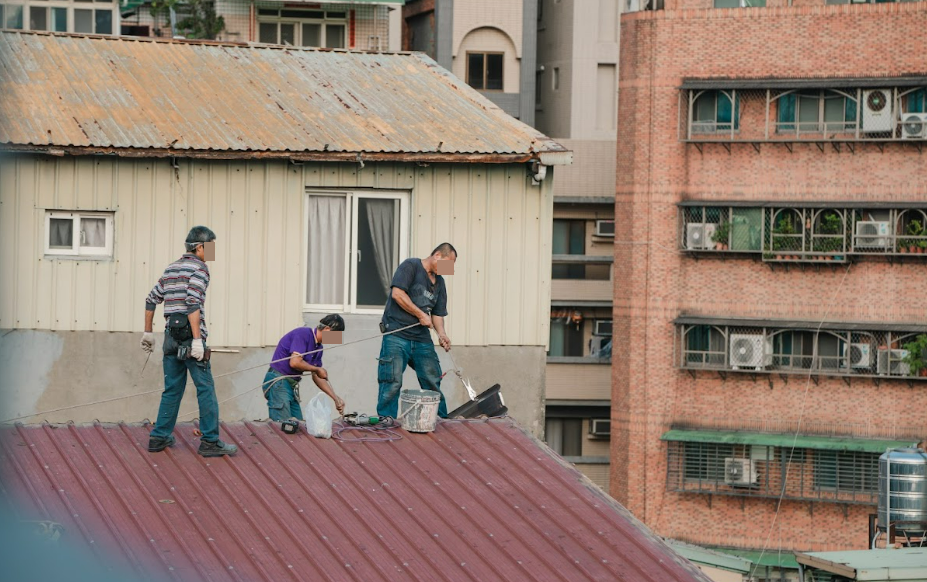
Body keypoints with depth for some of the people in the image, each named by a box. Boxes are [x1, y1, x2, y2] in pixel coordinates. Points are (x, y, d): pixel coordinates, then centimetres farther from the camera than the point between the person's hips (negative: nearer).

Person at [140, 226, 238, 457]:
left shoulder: (171, 269, 17)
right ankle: (210, 441, -4)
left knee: (172, 389, 14)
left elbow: (151, 300, 19)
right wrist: (197, 340, -22)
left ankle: (159, 438, 13)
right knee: (206, 389, -3)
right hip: (190, 334, -8)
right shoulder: (199, 268, -8)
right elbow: (193, 304, -19)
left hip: (171, 335, 8)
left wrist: (148, 332, 26)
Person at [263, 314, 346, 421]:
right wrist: (317, 369, -8)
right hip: (278, 382, -9)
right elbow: (295, 362, -24)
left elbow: (317, 377, 20)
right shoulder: (303, 334, -14)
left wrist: (336, 398, 14)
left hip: (292, 385, 9)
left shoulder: (318, 348, 13)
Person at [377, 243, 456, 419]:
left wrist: (441, 333, -2)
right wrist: (421, 315, -10)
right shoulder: (410, 266, -4)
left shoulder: (439, 282, 19)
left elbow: (438, 313, 19)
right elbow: (397, 293, -16)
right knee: (392, 383, -10)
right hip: (396, 336, -7)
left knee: (433, 381, 6)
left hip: (422, 338, 7)